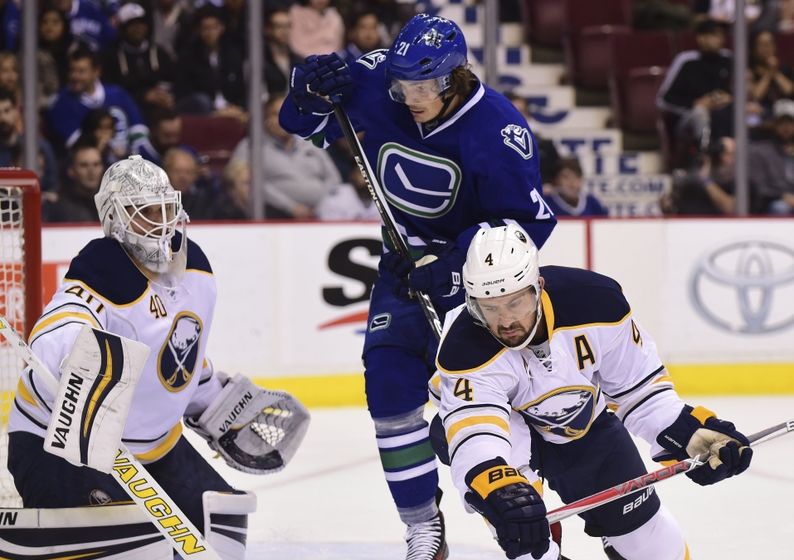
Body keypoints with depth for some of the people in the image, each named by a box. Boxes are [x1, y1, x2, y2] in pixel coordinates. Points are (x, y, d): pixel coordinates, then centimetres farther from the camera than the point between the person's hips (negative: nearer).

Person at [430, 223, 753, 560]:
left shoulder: (593, 301, -30)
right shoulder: (465, 349, -38)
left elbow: (636, 382, -14)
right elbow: (475, 433, -54)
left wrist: (689, 430, -25)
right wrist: (498, 491, -73)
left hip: (583, 418, 3)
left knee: (638, 520, 9)